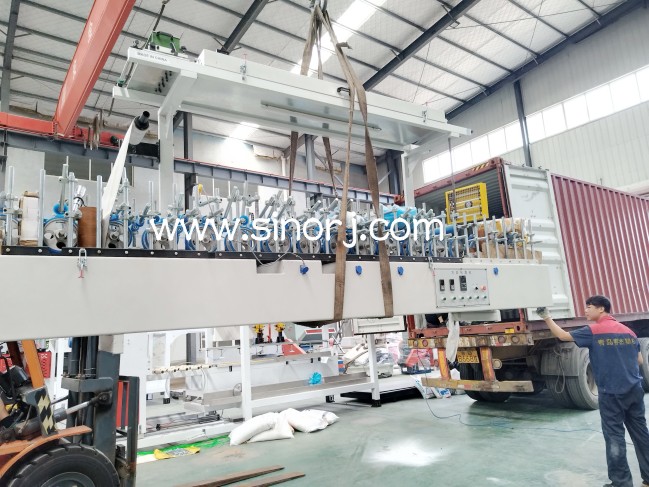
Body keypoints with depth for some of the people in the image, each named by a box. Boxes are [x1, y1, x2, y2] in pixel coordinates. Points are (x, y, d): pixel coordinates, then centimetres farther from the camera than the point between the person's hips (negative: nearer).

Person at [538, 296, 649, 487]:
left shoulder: (594, 331, -9)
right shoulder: (628, 331, 9)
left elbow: (563, 335, -5)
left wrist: (547, 317, 3)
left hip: (611, 393, -6)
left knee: (615, 437, 1)